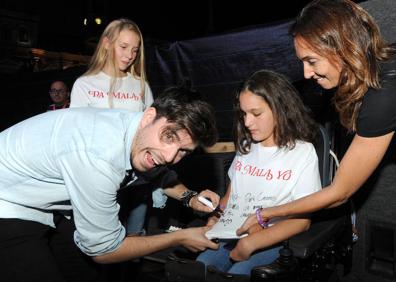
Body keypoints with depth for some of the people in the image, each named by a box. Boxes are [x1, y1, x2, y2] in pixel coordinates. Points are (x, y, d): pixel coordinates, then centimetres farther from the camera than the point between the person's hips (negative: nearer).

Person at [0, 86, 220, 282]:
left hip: (49, 207, 7)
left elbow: (157, 173, 14)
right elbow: (102, 250, -22)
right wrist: (181, 237, -13)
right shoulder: (99, 157, -37)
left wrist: (189, 198, -1)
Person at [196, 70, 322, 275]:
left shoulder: (303, 152, -2)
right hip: (229, 235, 5)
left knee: (236, 273, -31)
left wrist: (251, 243, -17)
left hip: (271, 242, -4)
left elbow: (302, 221, -8)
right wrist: (214, 217, 0)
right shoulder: (246, 148, 17)